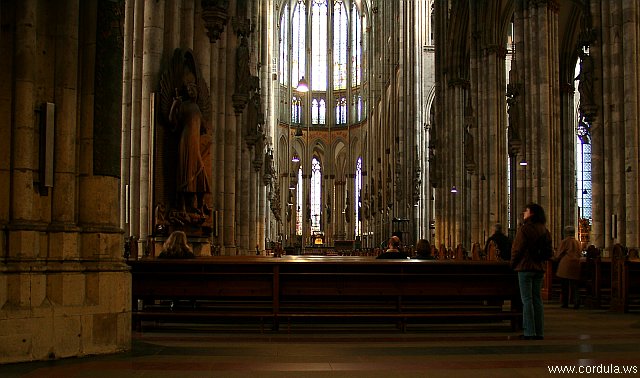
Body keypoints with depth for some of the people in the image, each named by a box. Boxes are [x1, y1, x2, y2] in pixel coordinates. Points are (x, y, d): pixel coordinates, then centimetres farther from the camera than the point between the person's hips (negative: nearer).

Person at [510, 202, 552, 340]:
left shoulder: (524, 228, -12)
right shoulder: (544, 230, 10)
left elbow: (517, 248, -12)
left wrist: (513, 264, 2)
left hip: (525, 267, -7)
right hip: (540, 268, 7)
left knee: (526, 299, -4)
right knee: (537, 299, 10)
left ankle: (529, 332, -5)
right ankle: (539, 332, 11)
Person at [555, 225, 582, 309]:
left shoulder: (565, 241, -5)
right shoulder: (578, 242, 11)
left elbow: (558, 254, -1)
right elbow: (580, 254, 18)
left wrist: (555, 258, 19)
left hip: (565, 266, -5)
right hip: (576, 266, 5)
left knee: (565, 285, 3)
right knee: (573, 285, 6)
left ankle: (565, 303, 6)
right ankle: (575, 300, -15)